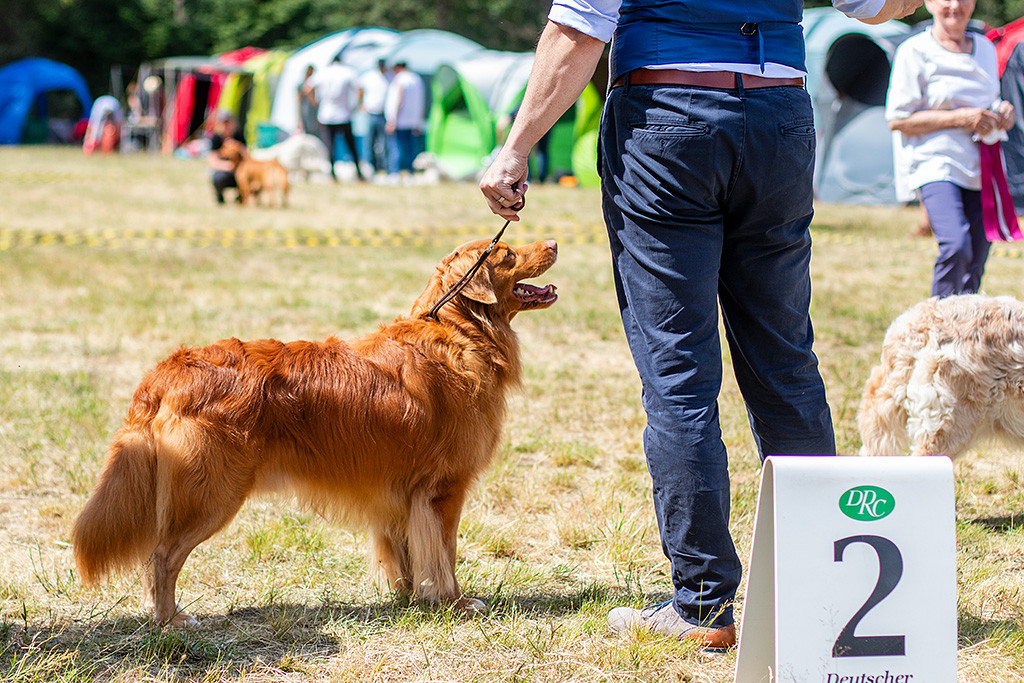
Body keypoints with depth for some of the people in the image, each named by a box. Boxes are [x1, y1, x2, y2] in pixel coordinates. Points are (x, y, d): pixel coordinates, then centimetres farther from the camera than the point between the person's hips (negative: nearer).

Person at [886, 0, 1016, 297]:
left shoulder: (985, 48, 15)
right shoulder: (914, 52, -5)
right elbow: (897, 120, -8)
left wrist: (1003, 111, 4)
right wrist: (959, 118, -15)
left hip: (981, 166, 6)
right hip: (935, 161, -6)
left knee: (976, 260, 5)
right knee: (956, 246, -25)